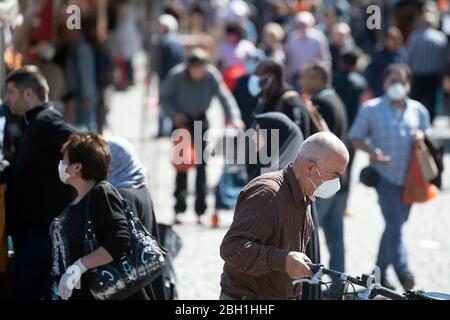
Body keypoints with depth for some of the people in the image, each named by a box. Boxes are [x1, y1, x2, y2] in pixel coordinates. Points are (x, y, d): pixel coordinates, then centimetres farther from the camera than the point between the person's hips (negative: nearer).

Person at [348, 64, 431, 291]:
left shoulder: (418, 110, 11)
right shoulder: (371, 109, 1)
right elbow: (355, 137, 4)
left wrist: (422, 137, -5)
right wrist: (371, 150, -16)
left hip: (409, 178, 5)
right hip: (385, 176, -5)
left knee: (394, 225, 12)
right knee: (394, 225, -16)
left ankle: (379, 272, 25)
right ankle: (403, 272, -22)